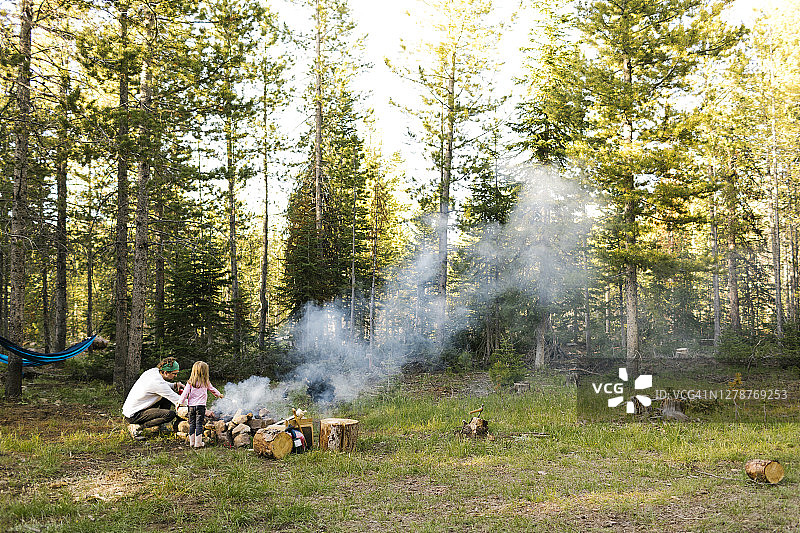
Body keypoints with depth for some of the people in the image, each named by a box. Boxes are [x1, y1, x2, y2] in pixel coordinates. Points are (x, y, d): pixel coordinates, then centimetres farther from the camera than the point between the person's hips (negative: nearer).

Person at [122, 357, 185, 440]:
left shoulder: (153, 371, 0)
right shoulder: (157, 382, -25)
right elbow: (178, 401, -22)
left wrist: (175, 385, 2)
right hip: (133, 416, -10)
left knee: (168, 396, 8)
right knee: (170, 414, -24)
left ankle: (160, 425, 17)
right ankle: (137, 427, -12)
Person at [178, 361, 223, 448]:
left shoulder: (190, 383, 1)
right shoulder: (206, 382, 3)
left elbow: (185, 393, -4)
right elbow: (212, 390, 19)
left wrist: (180, 402, 3)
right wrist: (219, 394, 37)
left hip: (191, 405, 2)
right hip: (201, 405, -2)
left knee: (192, 424, 9)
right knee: (199, 424, 1)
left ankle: (192, 442, 15)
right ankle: (198, 443, 0)